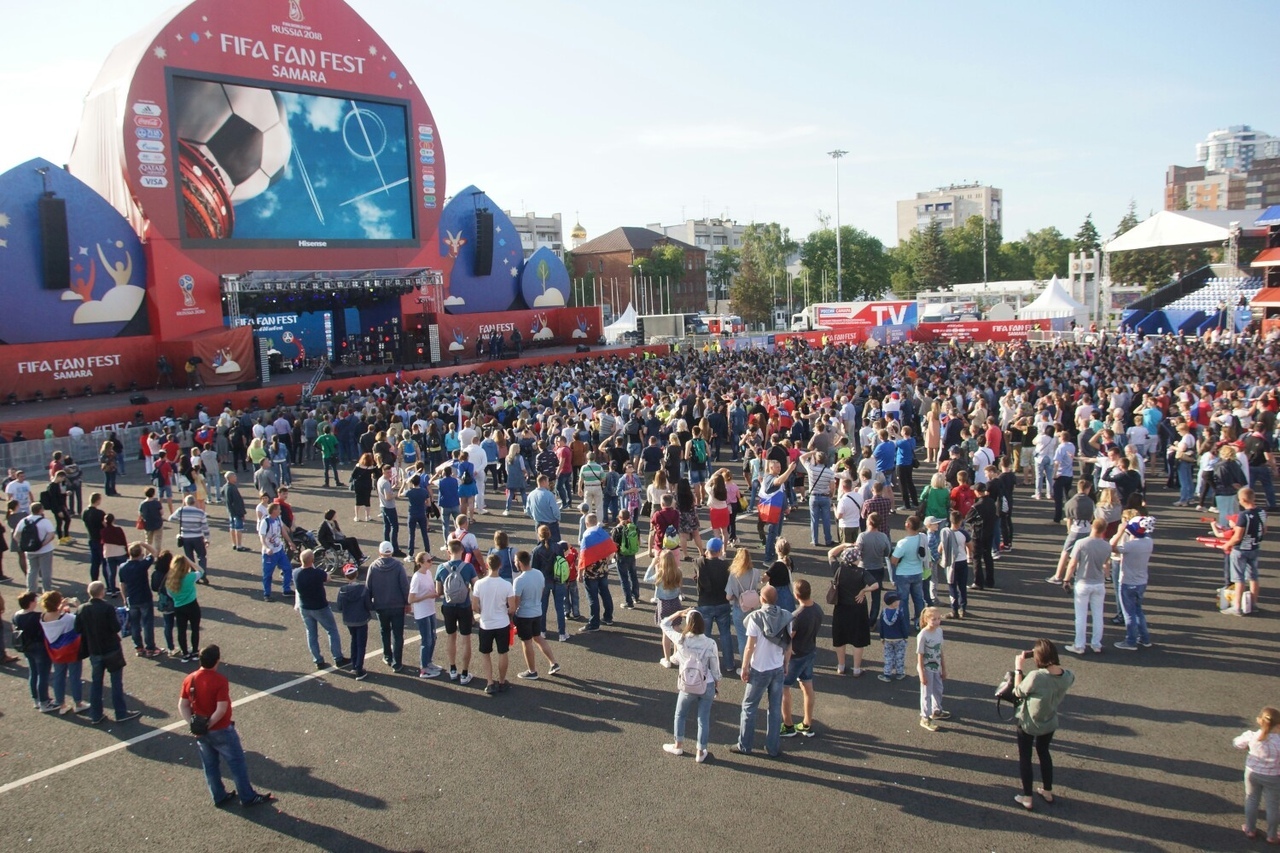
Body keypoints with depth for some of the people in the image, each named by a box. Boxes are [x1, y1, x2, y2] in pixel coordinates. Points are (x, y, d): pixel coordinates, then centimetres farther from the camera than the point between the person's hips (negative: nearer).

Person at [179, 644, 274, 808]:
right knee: (237, 763, 8)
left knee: (210, 766, 20)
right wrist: (208, 725, -15)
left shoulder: (189, 680, -5)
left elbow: (182, 705, -2)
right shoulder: (220, 680, -23)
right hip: (221, 731, -6)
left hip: (201, 733, 6)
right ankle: (248, 797, 17)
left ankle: (219, 797, 32)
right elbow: (221, 709, -27)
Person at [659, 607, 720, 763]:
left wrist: (680, 613, 3)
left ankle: (678, 746, 38)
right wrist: (717, 685, 10)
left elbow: (664, 624, -1)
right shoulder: (709, 643, -16)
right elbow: (715, 667, -5)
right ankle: (700, 752, 26)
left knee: (680, 715, 24)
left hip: (688, 686, -1)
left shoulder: (680, 640, -18)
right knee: (704, 719, 15)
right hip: (707, 686, 1)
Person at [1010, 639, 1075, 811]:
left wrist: (1019, 668, -13)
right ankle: (1047, 791, 44)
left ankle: (1027, 798, 26)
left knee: (1024, 758, 16)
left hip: (1028, 724, -5)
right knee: (1044, 753, 29)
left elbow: (1018, 692, -18)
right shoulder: (1068, 676, -19)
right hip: (1050, 724, 5)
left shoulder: (1036, 676, -35)